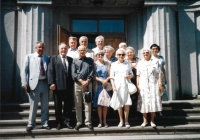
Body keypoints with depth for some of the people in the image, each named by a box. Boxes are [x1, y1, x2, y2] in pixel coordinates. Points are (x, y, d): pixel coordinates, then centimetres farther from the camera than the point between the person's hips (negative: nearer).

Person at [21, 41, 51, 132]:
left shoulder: (47, 58, 12)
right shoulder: (29, 57, 6)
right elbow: (24, 71, 1)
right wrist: (25, 84, -8)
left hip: (45, 83, 3)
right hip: (34, 83, -2)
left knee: (45, 105, 9)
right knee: (33, 105, 3)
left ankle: (45, 123, 20)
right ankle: (31, 124, 16)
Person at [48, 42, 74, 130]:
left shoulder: (70, 59, 15)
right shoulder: (54, 58, 7)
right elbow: (50, 71, -2)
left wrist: (72, 84, 3)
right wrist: (52, 83, -12)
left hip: (69, 86, 3)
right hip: (57, 86, -2)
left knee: (68, 105, 6)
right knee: (58, 106, 6)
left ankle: (67, 121, 18)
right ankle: (59, 123, 16)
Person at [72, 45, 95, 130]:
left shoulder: (90, 60, 13)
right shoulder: (75, 61, 12)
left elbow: (92, 72, 3)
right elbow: (73, 73, 1)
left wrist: (87, 81, -10)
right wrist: (81, 81, -10)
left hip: (87, 83, 0)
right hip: (77, 83, 1)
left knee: (87, 103, 0)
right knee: (78, 104, 3)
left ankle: (88, 122, 5)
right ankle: (79, 122, 10)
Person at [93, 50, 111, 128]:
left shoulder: (107, 64, 11)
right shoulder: (94, 64, 4)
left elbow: (110, 75, 6)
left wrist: (106, 81, -11)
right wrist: (101, 80, -14)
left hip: (106, 85, 2)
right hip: (98, 86, -1)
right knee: (98, 104, 0)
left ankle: (104, 121, 12)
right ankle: (100, 121, 8)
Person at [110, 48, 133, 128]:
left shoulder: (128, 64, 12)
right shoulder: (114, 64, 8)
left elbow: (132, 74, 16)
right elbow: (111, 76, 6)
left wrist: (129, 76, -7)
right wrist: (113, 86, -5)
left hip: (126, 85, 1)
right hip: (117, 86, 0)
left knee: (127, 104, -4)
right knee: (119, 104, 3)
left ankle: (126, 121, 6)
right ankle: (121, 121, 15)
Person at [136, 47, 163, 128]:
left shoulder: (155, 62, 9)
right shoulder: (140, 63, 12)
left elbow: (159, 73, 3)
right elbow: (138, 75, 9)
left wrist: (160, 83, -6)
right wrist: (137, 85, 1)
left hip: (153, 84, -1)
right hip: (143, 85, 1)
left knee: (153, 101, -1)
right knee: (144, 102, 1)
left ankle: (152, 121, 7)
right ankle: (144, 120, 10)